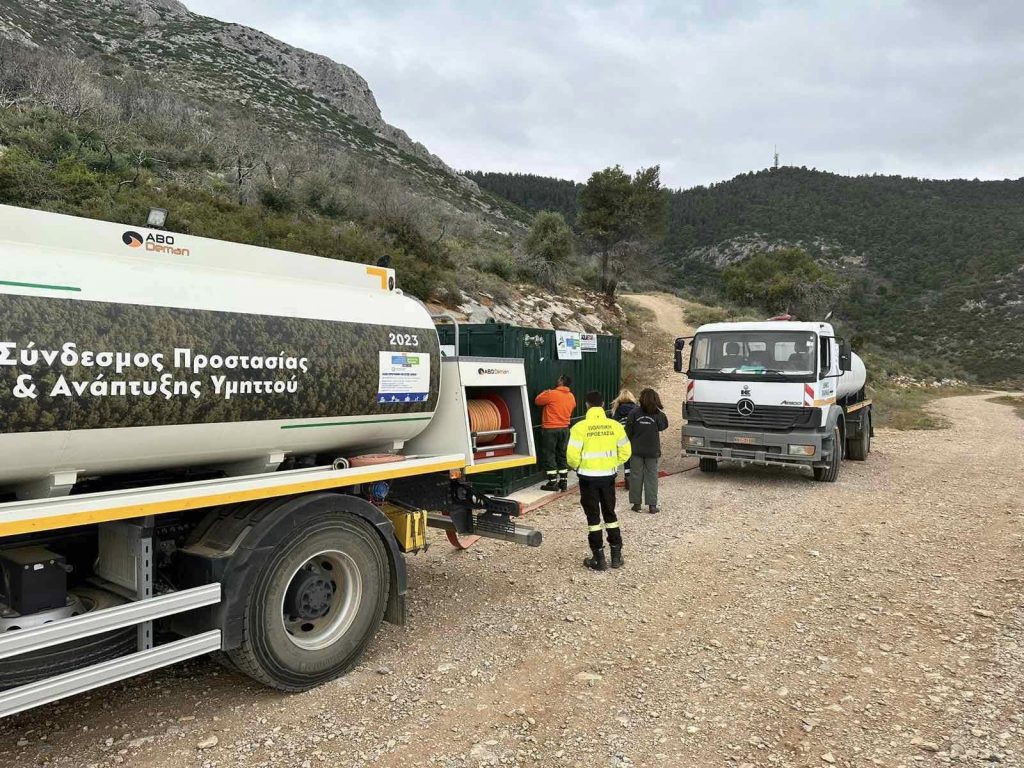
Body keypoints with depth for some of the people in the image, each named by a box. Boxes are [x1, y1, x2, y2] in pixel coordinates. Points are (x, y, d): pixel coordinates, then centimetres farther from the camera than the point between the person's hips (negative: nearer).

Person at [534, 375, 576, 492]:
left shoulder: (552, 394, -16)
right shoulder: (571, 397, 4)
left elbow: (537, 400, -5)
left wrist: (545, 392, 11)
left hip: (550, 429, -6)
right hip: (565, 428, 6)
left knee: (549, 456, 2)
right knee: (562, 455, 14)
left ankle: (553, 483, 1)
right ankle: (563, 482, 17)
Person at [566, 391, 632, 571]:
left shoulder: (580, 427, -14)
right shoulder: (615, 426, -4)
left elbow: (572, 456, -15)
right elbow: (625, 453, 2)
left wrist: (578, 467, 6)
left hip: (588, 477, -3)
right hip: (608, 476, 3)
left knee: (593, 517, 7)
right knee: (610, 514, 18)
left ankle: (599, 559, 11)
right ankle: (616, 556, 22)